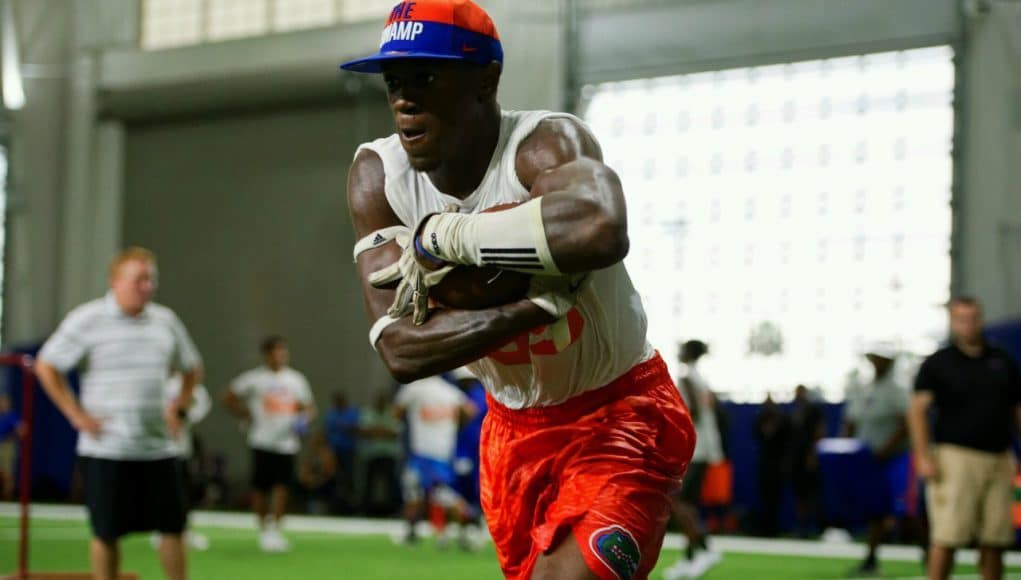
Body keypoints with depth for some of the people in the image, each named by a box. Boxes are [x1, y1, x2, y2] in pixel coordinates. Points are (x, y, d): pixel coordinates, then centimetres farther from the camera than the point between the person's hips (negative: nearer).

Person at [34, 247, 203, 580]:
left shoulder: (166, 321, 9)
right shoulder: (87, 320, -5)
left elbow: (192, 368, 23)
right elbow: (46, 366, -4)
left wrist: (179, 409, 10)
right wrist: (77, 416, -9)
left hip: (158, 448, 4)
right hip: (106, 450, -4)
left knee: (172, 527, 2)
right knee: (107, 533, 2)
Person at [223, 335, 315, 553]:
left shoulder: (296, 379, 10)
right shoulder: (254, 378, 0)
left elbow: (308, 406, 19)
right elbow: (229, 397, 5)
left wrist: (304, 418, -2)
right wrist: (246, 417, -1)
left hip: (287, 442, 2)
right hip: (262, 442, -2)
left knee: (282, 485, -8)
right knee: (259, 487, 1)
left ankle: (274, 528, -5)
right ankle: (264, 529, 16)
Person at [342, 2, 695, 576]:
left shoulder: (547, 143, -25)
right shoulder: (377, 177, -9)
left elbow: (599, 228, -52)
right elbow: (400, 351, -21)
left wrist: (441, 235, -38)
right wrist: (544, 303, -33)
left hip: (620, 419, -6)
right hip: (512, 430, 6)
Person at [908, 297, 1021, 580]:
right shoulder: (937, 363, 2)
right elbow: (917, 410, -5)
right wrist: (923, 457, -16)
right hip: (956, 457, -4)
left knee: (995, 540, 3)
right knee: (947, 537, -9)